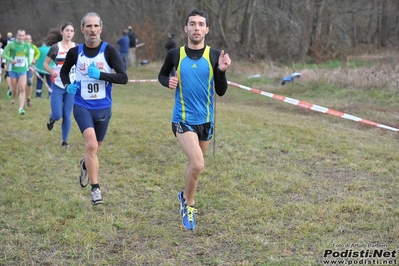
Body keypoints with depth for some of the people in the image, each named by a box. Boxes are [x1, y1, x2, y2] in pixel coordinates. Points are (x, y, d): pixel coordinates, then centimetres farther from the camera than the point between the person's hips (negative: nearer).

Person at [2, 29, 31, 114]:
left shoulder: (27, 45, 2)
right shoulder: (11, 44, -9)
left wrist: (29, 65, 14)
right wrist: (11, 60, -21)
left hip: (23, 70, 2)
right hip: (13, 70, -1)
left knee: (22, 89, -13)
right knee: (14, 90, 7)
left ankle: (21, 108, -15)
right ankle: (13, 99, 42)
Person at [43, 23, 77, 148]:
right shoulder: (56, 47, -5)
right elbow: (45, 64, 0)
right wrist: (52, 71, -20)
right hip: (57, 86, -2)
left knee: (67, 115, 3)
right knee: (57, 115, -6)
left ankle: (64, 141, 16)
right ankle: (51, 118, 31)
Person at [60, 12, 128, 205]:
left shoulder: (109, 51, -9)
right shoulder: (75, 52, -3)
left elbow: (123, 77, -14)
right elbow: (64, 71, 15)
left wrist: (100, 75, -27)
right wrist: (67, 85, -5)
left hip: (103, 108, 1)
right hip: (82, 106, -1)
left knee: (94, 147, 17)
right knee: (91, 144, -20)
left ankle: (85, 164, 53)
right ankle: (95, 189, -14)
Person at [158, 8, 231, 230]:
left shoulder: (214, 56, -4)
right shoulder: (175, 54, -5)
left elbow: (221, 92, -2)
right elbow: (162, 75, 13)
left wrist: (221, 71, -19)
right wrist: (168, 82, -9)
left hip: (205, 120, 3)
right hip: (183, 119, -3)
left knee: (195, 164, 19)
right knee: (198, 164, -19)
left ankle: (185, 197, 46)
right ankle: (189, 202, 7)